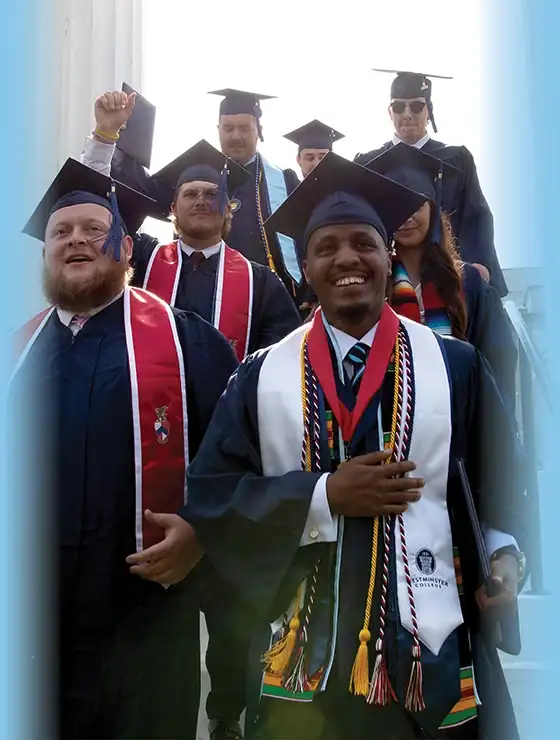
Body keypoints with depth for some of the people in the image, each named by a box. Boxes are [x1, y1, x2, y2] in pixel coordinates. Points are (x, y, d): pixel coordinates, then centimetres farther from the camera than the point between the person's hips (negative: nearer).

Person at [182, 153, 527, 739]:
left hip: (430, 645, 0)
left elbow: (501, 476, 7)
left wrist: (505, 554, -11)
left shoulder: (456, 366, 0)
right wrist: (324, 496, -13)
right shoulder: (262, 377, 0)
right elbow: (208, 496, -2)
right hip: (301, 651, 1)